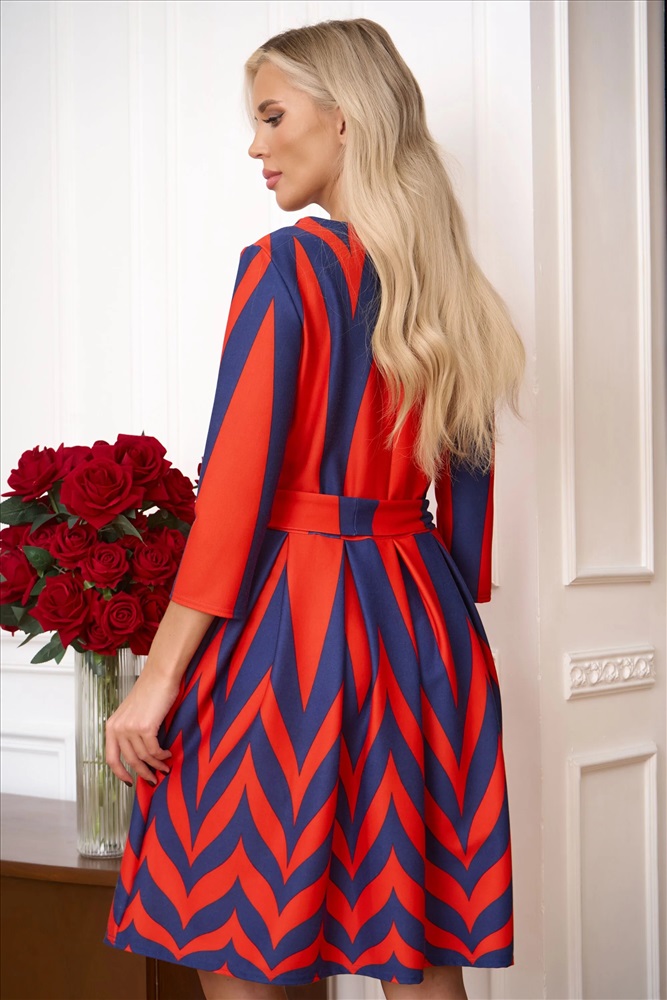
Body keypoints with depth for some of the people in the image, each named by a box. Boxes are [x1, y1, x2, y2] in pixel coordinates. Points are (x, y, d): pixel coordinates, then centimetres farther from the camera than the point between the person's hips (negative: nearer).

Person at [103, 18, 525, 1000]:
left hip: (288, 621, -7)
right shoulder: (449, 285, 10)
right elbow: (468, 485, 13)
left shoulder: (287, 264, -10)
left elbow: (237, 482, -14)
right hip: (424, 625, 7)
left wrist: (158, 676, -11)